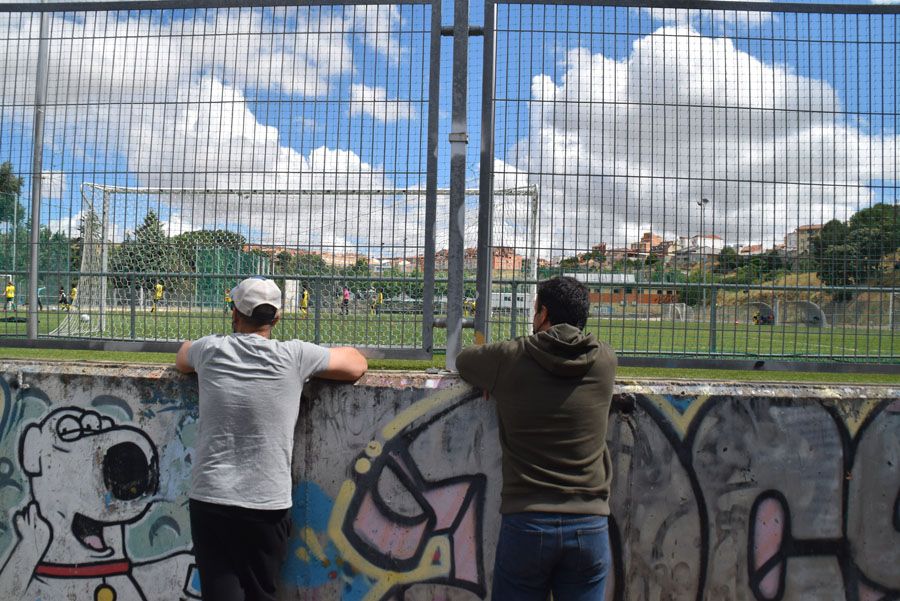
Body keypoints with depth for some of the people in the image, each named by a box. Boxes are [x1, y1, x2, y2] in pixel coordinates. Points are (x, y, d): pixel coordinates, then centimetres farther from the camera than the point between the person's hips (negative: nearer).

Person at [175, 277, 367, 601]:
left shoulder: (211, 350, 1)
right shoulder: (294, 356, -5)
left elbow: (181, 358, 26)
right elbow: (358, 364, 8)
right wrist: (314, 363, 22)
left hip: (209, 500, 1)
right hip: (267, 505, 0)